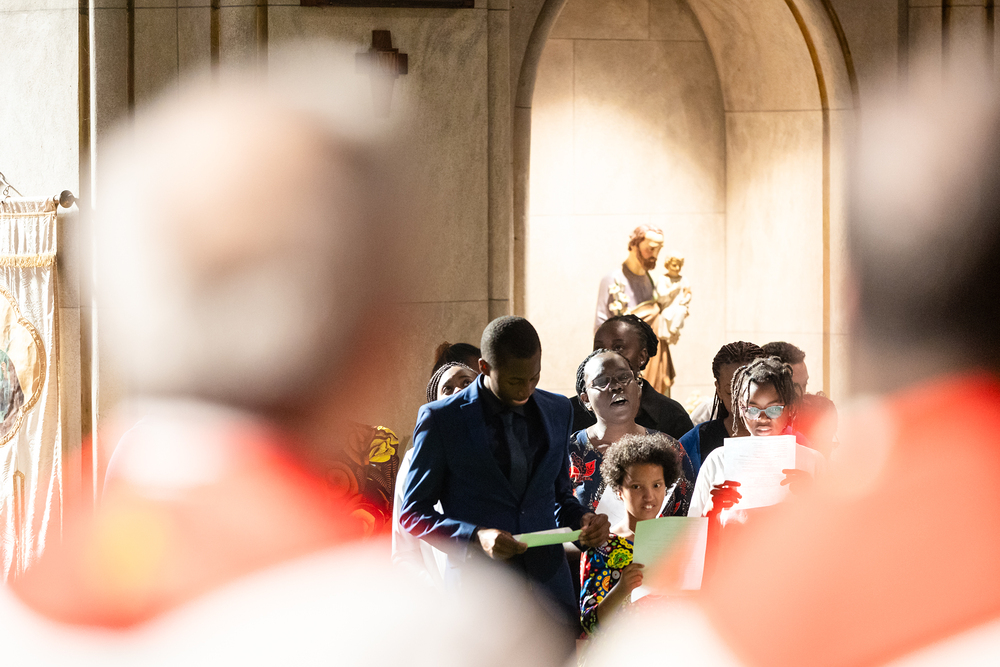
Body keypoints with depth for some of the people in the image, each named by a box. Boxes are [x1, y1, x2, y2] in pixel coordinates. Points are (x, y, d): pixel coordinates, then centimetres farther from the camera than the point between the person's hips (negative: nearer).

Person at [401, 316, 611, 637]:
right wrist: (476, 537, -18)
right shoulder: (441, 419, -2)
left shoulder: (557, 411, 13)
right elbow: (414, 513, -1)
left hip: (550, 588, 4)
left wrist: (581, 518, 0)